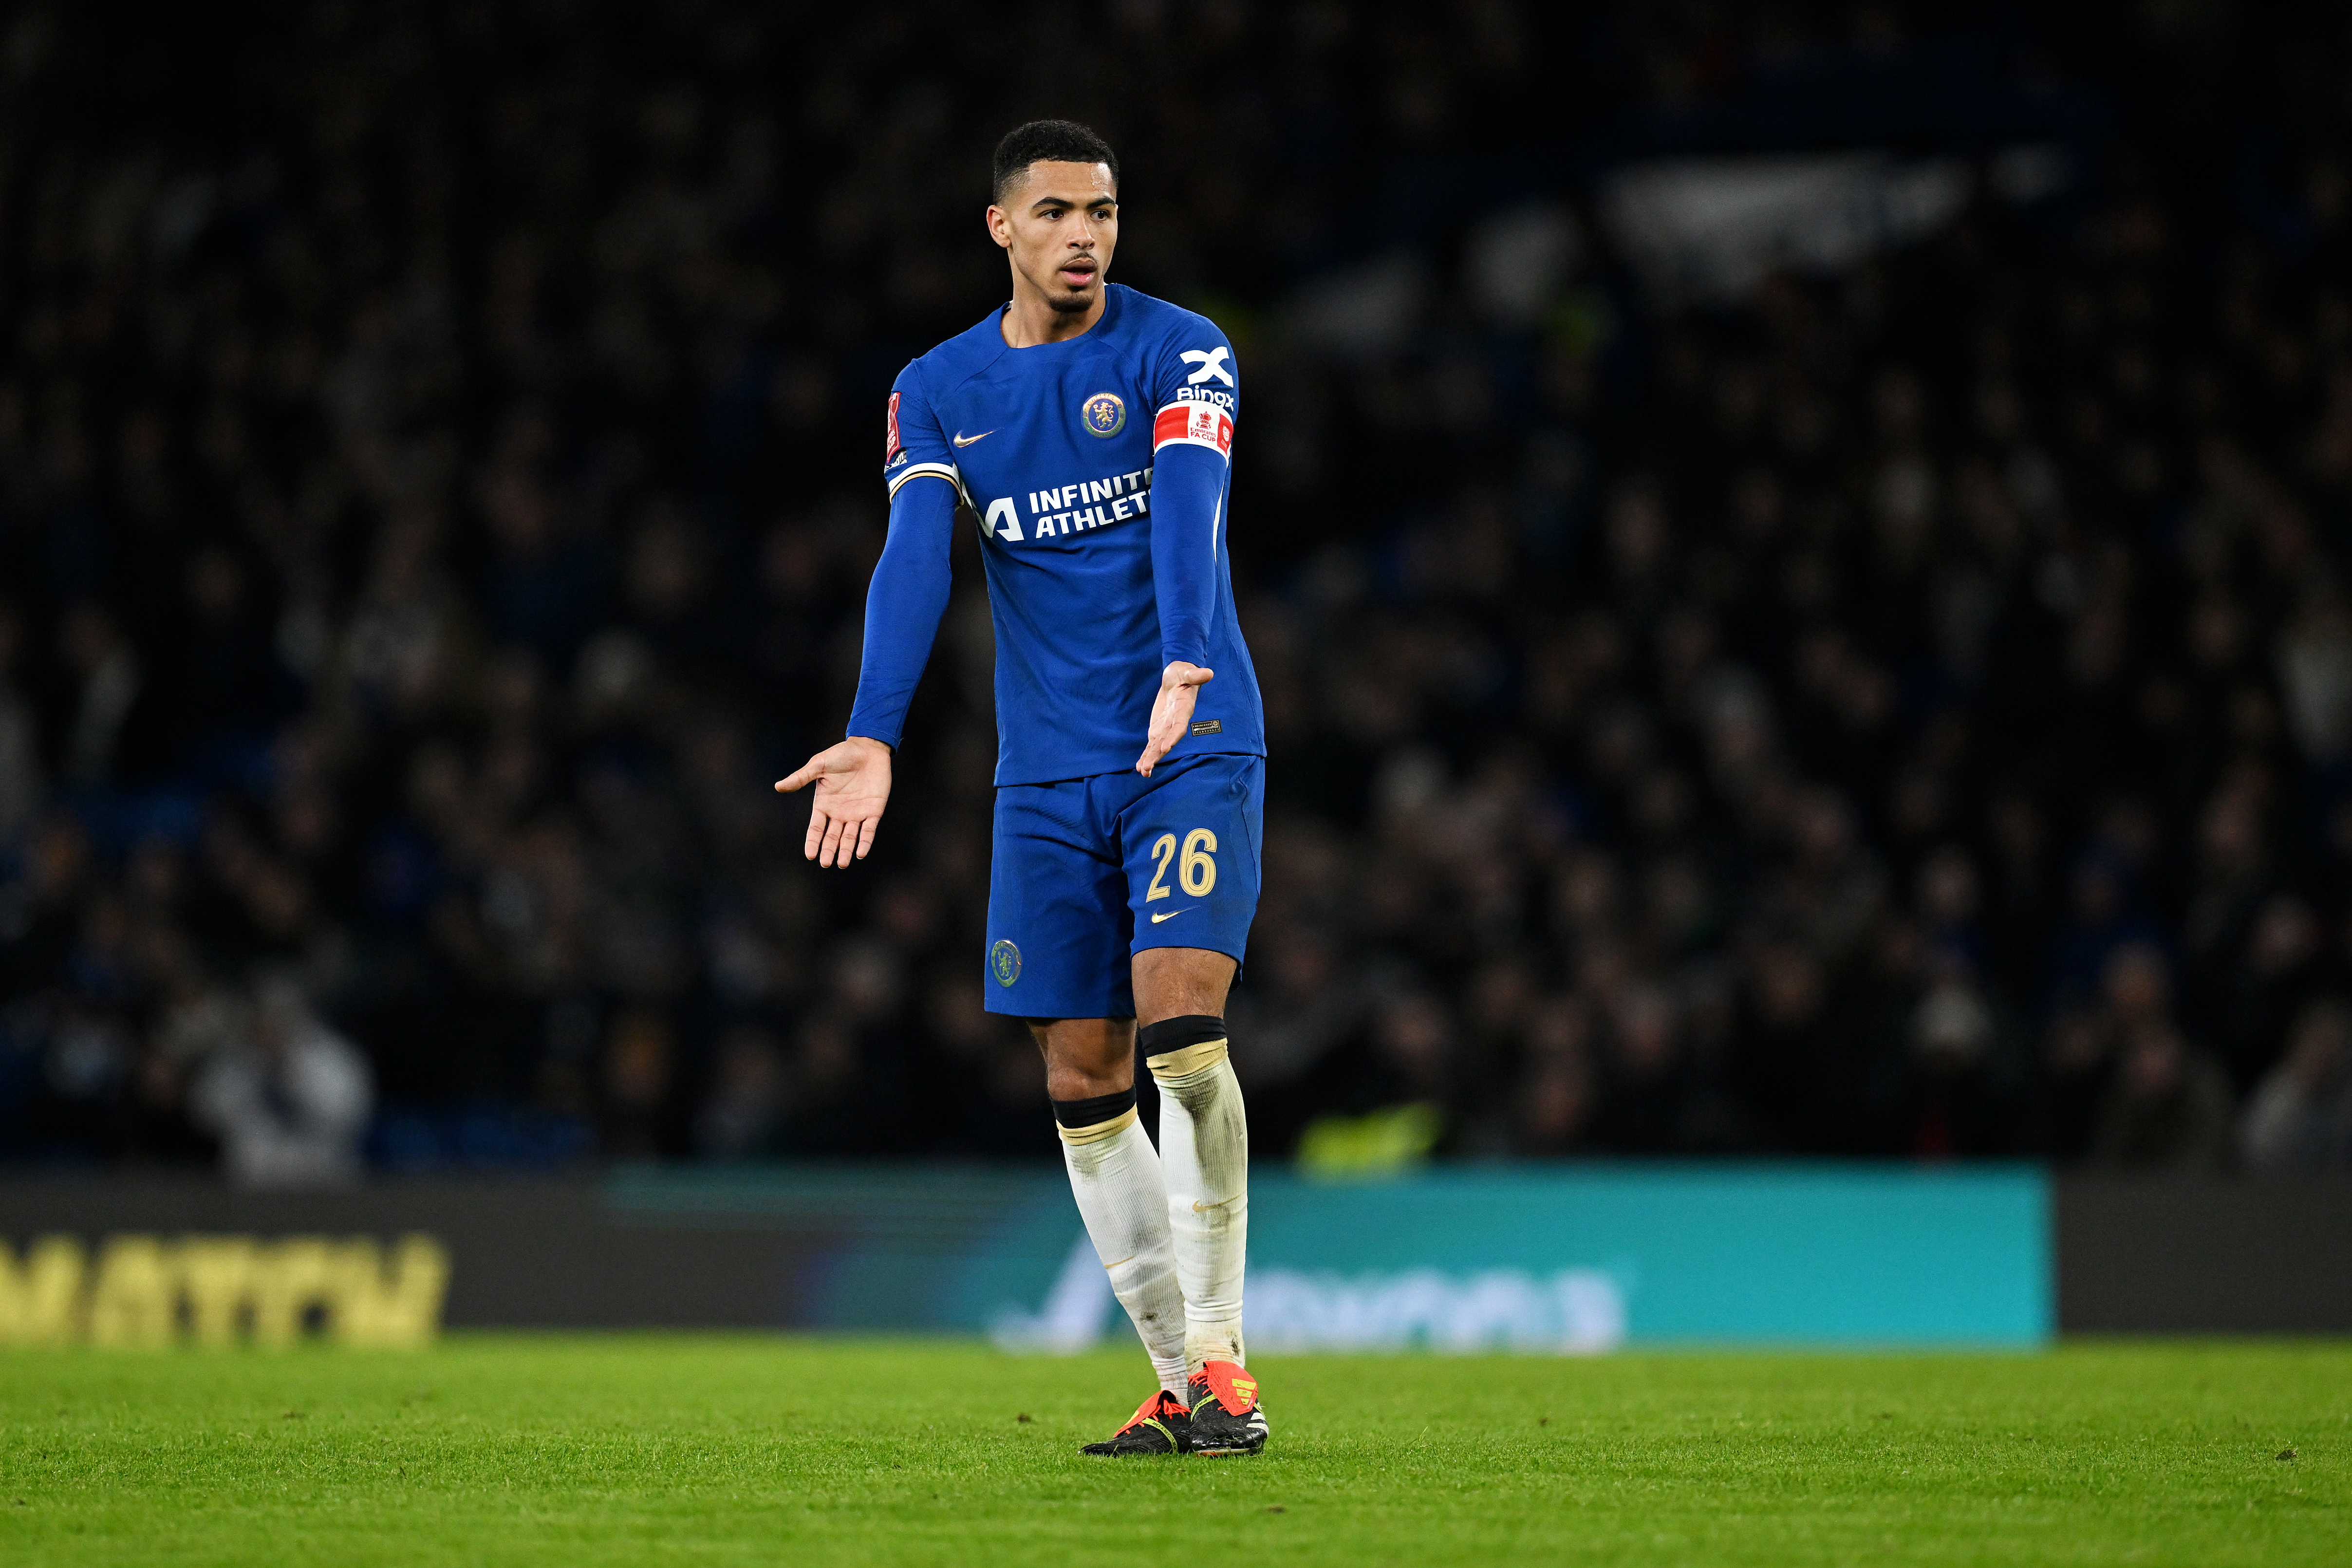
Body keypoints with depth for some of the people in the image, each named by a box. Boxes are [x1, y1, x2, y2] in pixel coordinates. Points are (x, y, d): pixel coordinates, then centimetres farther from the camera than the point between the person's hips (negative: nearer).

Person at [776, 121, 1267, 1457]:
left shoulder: (1178, 352, -4)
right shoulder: (939, 391, 6)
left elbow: (1188, 510, -21)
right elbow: (914, 562, -8)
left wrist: (1185, 665, -40)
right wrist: (875, 736, -24)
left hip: (1195, 745, -4)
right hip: (1047, 777, 4)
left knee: (1180, 1022, -20)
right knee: (1082, 1079, 1)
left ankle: (1222, 1359, -12)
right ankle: (1180, 1381, 10)